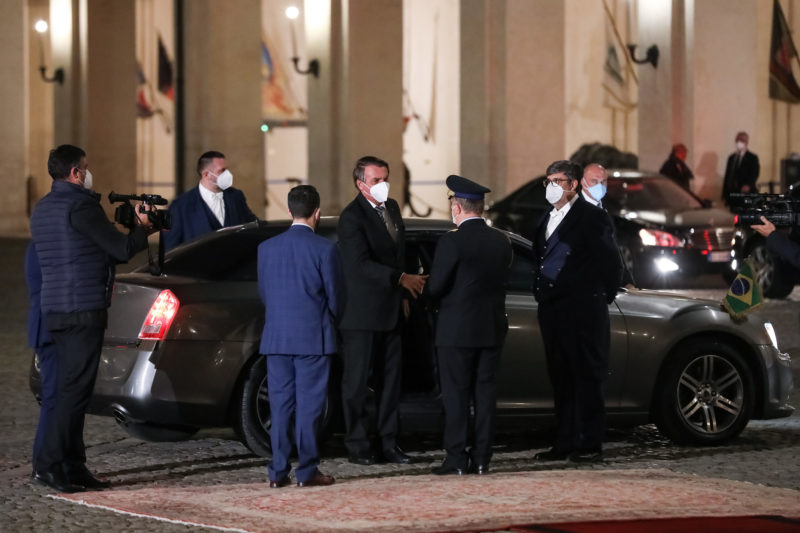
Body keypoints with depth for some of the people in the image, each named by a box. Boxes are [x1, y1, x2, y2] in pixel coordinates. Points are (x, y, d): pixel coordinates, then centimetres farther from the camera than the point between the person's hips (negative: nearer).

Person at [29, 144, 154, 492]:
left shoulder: (42, 210, 16)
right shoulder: (80, 206, -12)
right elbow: (122, 249, -11)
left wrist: (126, 228, 23)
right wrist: (143, 229, 8)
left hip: (54, 309, 9)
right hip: (84, 309, -9)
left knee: (69, 389, 11)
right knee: (75, 389, -9)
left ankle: (73, 467, 11)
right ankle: (48, 464, -13)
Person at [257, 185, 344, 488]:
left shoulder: (267, 248, 3)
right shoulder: (325, 249, -8)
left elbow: (263, 292, 11)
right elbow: (335, 296, -2)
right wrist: (329, 322, 19)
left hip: (276, 337, 3)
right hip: (313, 337, -3)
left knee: (280, 404, 7)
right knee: (309, 405, 0)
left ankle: (278, 472, 7)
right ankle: (307, 471, 0)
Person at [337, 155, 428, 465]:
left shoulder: (392, 208, 12)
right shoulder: (352, 217, -14)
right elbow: (361, 263, -23)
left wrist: (403, 295, 16)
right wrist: (402, 279, -26)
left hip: (391, 311, 8)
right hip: (362, 313, -8)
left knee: (390, 379, 10)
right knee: (357, 380, -1)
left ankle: (388, 443, 16)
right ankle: (357, 446, 5)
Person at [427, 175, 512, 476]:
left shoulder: (452, 242, -15)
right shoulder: (501, 242, 4)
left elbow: (435, 287, -13)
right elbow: (503, 281, 10)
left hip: (457, 330, -5)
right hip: (492, 329, 5)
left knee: (456, 395, -1)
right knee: (485, 392, 9)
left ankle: (456, 459, -2)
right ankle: (481, 458, 9)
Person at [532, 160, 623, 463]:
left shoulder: (591, 217, -6)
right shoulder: (547, 220, 17)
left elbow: (612, 264, -6)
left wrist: (601, 298, -1)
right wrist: (540, 292, 14)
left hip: (582, 312, -8)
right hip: (551, 310, 8)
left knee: (586, 378, -4)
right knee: (560, 380, 10)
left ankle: (590, 444, -2)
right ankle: (564, 443, 15)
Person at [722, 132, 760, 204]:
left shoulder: (752, 158, 3)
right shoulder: (731, 157, 17)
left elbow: (754, 174, -6)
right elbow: (727, 176, 16)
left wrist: (748, 185, -25)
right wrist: (724, 194, 10)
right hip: (731, 192, 4)